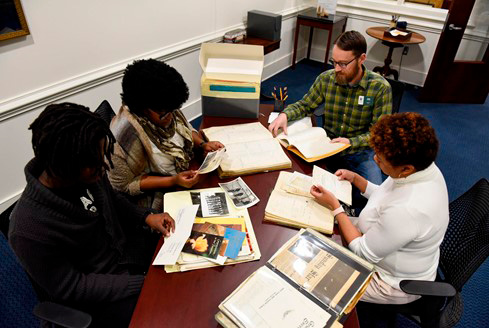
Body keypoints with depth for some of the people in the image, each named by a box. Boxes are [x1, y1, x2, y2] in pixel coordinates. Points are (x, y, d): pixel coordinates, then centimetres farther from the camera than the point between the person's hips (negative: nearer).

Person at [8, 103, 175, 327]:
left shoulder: (87, 171, -15)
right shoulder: (29, 229, -31)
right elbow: (69, 287, -21)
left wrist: (146, 216, -9)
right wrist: (142, 284, -22)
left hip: (127, 248, 6)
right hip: (97, 297, -5)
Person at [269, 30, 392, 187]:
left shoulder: (380, 87, -13)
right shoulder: (326, 78, -5)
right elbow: (305, 105, 8)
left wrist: (351, 142, -27)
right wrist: (285, 115, -13)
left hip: (360, 150, -2)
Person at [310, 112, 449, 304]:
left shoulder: (407, 210, -43)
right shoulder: (424, 166, -15)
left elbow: (364, 252, -27)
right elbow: (386, 197, 6)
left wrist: (334, 206, -22)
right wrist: (354, 178, -3)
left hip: (397, 285, -8)